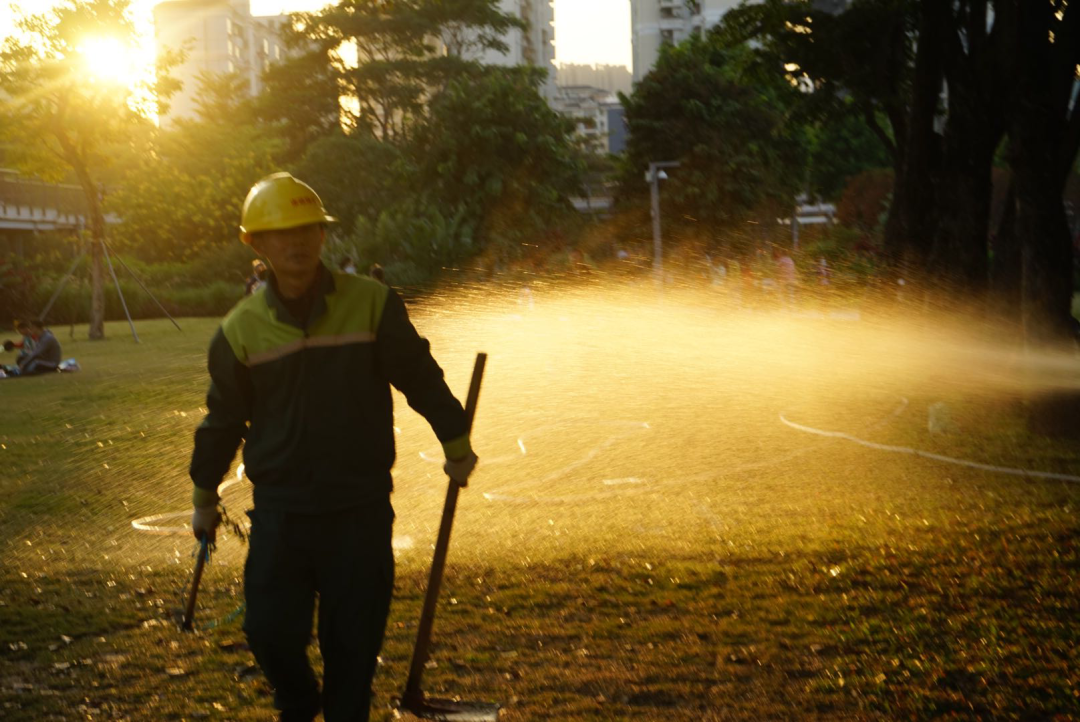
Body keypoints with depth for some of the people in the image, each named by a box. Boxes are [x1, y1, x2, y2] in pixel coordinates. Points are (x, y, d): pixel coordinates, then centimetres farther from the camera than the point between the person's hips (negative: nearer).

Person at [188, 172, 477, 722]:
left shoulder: (372, 303, -5)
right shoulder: (242, 329, 0)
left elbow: (419, 375, 5)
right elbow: (223, 420, 11)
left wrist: (456, 444, 10)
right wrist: (205, 498, 18)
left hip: (362, 510, -1)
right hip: (280, 511, 1)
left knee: (354, 639, 3)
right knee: (270, 632, -2)